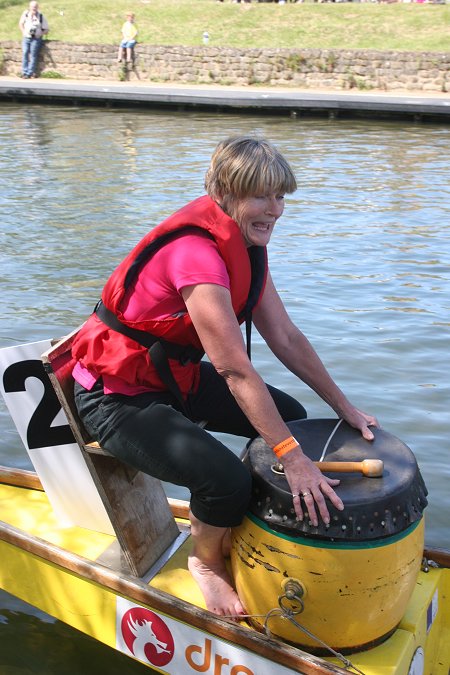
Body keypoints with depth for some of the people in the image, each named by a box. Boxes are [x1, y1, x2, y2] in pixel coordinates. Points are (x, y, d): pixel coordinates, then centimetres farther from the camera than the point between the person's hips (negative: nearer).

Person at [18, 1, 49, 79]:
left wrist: (41, 33, -16)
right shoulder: (25, 14, 3)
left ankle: (30, 73, -9)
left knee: (33, 54, -10)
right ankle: (24, 72, -7)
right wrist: (23, 32, 2)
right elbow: (21, 24, 17)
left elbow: (46, 30, 2)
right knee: (25, 53, -8)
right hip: (26, 38, 2)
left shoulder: (41, 17, -2)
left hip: (36, 39, -2)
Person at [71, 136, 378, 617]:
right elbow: (235, 370, -32)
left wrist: (345, 408, 1)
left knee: (291, 417, 11)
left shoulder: (246, 247, 0)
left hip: (176, 376, 10)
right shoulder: (195, 252, -30)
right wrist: (293, 459, -30)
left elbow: (286, 338, 2)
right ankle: (206, 559, 9)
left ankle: (246, 526, 27)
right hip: (117, 397, -10)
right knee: (226, 479, -26)